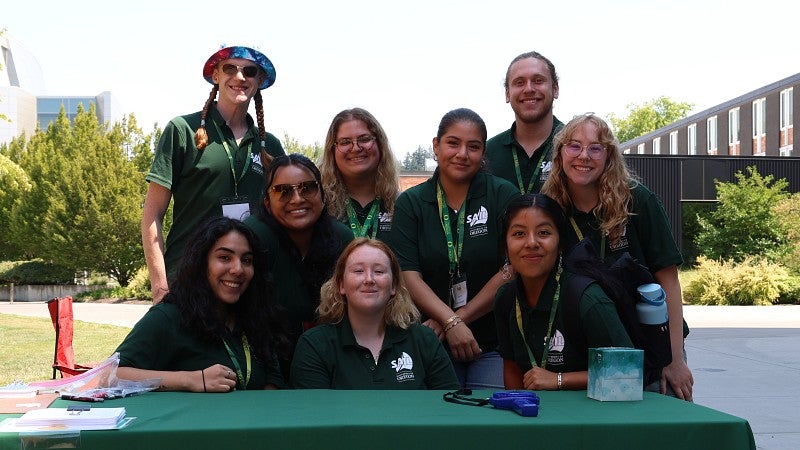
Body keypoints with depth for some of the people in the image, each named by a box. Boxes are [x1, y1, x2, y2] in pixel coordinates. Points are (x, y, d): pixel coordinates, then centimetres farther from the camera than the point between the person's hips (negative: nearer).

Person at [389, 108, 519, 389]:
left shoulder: (503, 195, 1)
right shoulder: (410, 203, 5)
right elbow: (408, 276, -5)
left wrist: (461, 317, -11)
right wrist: (451, 322, -18)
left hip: (492, 345, -1)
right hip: (431, 345, 1)